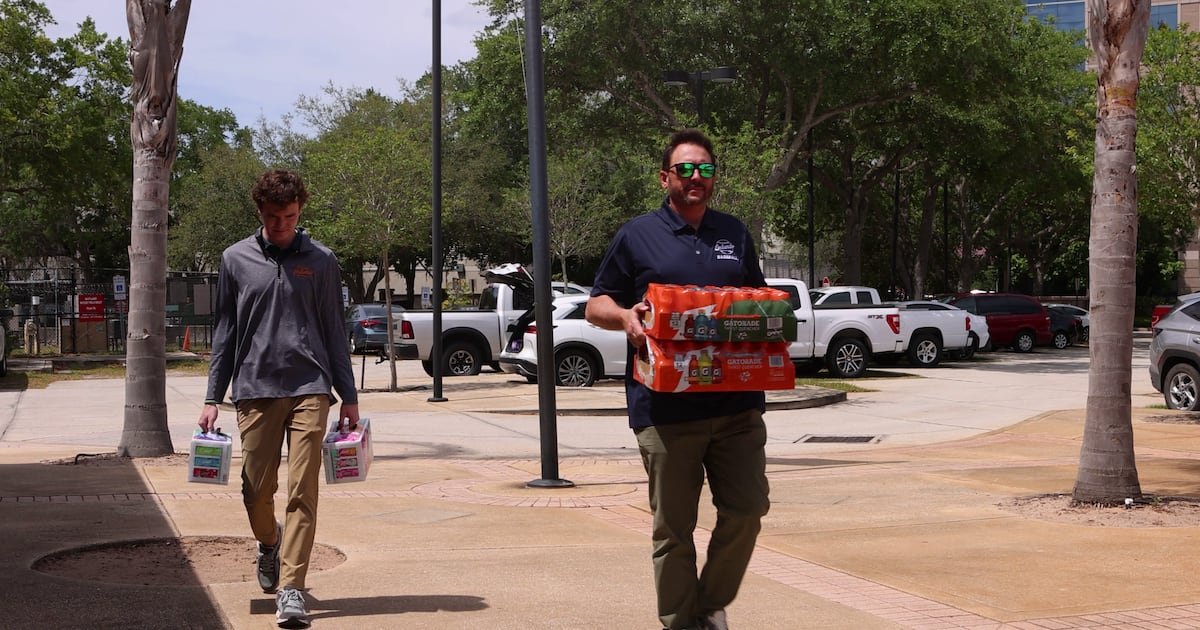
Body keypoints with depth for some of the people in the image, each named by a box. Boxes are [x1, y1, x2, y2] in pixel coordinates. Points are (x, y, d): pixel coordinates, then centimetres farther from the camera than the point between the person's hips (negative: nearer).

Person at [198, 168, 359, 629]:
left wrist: (349, 396, 8)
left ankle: (291, 590, -6)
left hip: (310, 388, -1)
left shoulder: (320, 260, 7)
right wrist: (212, 398, 7)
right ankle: (268, 543, 37)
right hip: (255, 389, 1)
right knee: (257, 488, 5)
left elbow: (334, 331, 11)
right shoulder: (236, 260, 8)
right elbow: (225, 332, 11)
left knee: (302, 492, -8)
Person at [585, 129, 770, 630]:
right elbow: (596, 305, 7)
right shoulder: (637, 235, 6)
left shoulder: (735, 233, 17)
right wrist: (624, 316, -15)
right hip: (666, 407, -3)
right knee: (673, 527, 3)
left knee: (747, 509, 1)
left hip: (737, 403, 3)